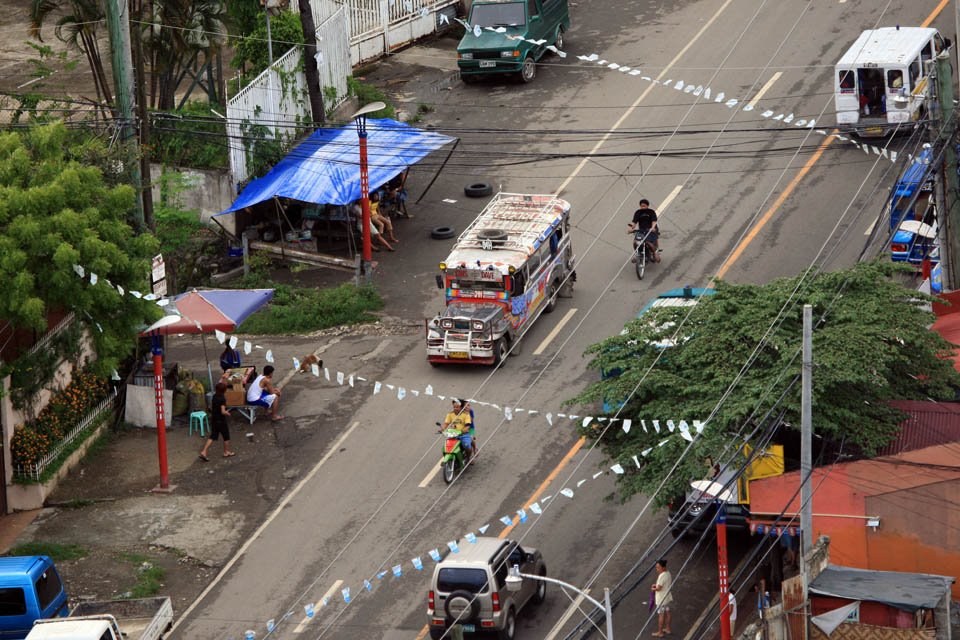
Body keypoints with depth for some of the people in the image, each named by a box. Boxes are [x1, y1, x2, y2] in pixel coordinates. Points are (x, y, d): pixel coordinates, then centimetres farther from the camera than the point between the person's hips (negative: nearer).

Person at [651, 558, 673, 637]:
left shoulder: (662, 576, -27)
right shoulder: (668, 573, 1)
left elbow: (659, 588, -27)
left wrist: (653, 589, -6)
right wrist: (656, 584, 8)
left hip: (662, 599, -9)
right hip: (667, 597, 9)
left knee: (661, 615, 2)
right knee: (667, 612, 20)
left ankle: (660, 632, 12)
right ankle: (668, 629, 33)